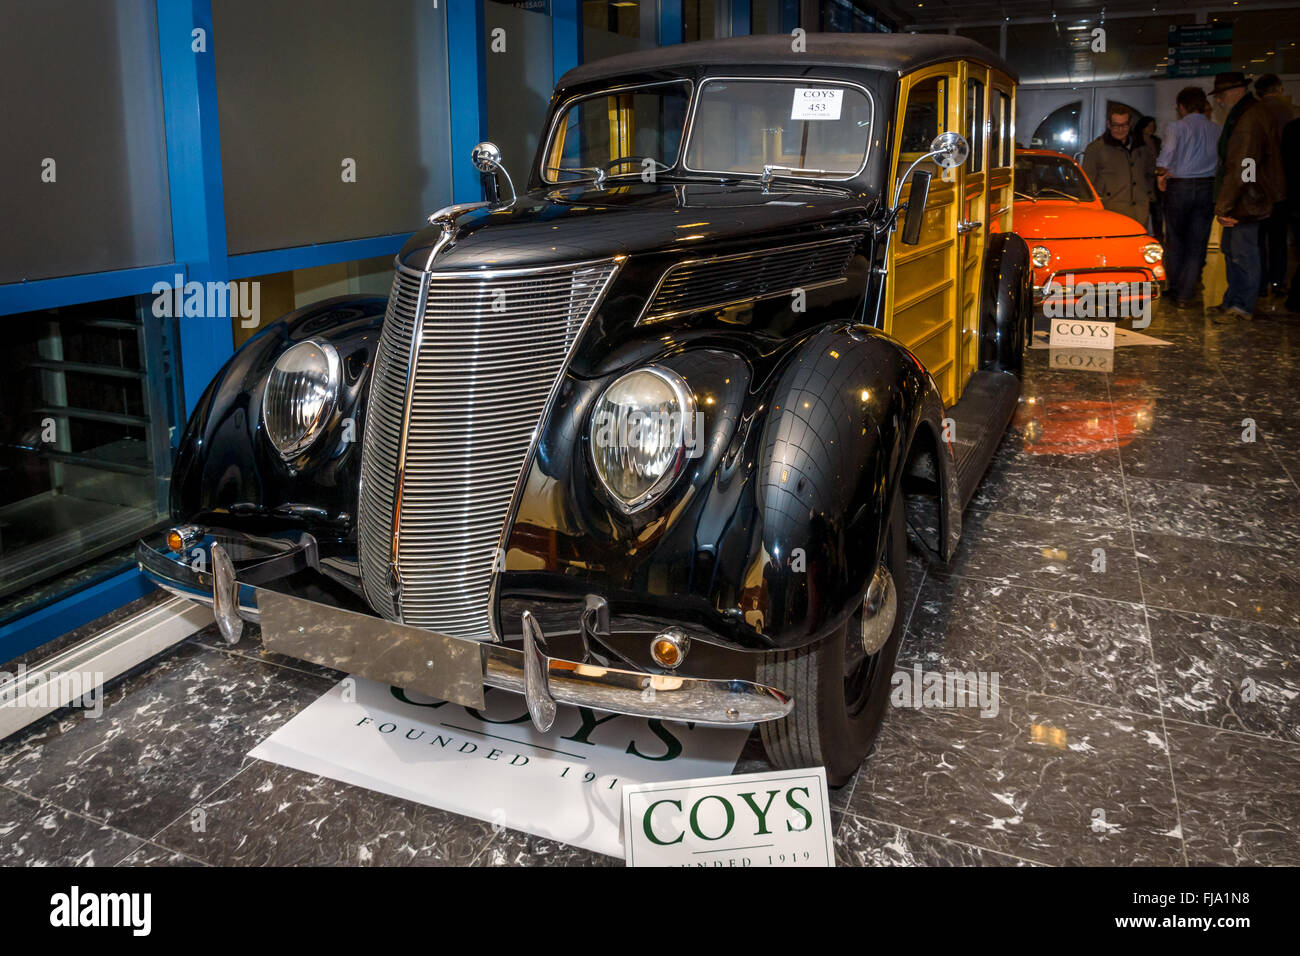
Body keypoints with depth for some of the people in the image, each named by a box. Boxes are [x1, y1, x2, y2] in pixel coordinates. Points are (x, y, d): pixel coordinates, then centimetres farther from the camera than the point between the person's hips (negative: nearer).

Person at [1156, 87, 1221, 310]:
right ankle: (1186, 295, 4)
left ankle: (1174, 291, 20)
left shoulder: (1177, 128, -8)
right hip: (1208, 188, 2)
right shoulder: (1217, 130, 3)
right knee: (1197, 243, 6)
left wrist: (1161, 175, -4)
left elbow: (1165, 157, -20)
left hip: (1179, 188, -2)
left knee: (1174, 241, 12)